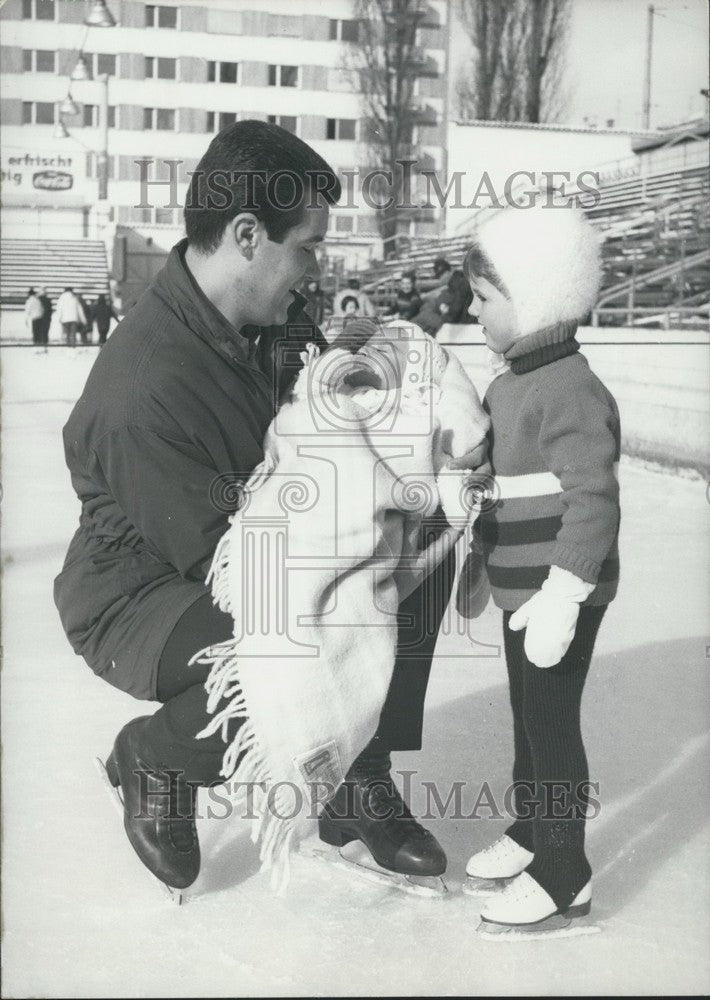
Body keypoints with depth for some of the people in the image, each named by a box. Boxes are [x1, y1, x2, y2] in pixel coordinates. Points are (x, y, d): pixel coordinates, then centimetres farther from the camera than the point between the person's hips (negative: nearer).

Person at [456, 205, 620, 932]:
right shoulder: (509, 384, 9)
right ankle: (530, 832, 37)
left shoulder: (571, 391, -21)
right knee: (527, 715, 20)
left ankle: (563, 875, 12)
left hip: (559, 594, -9)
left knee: (551, 723, -1)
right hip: (522, 587, 9)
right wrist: (479, 563, 23)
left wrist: (560, 597, -28)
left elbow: (594, 503, -25)